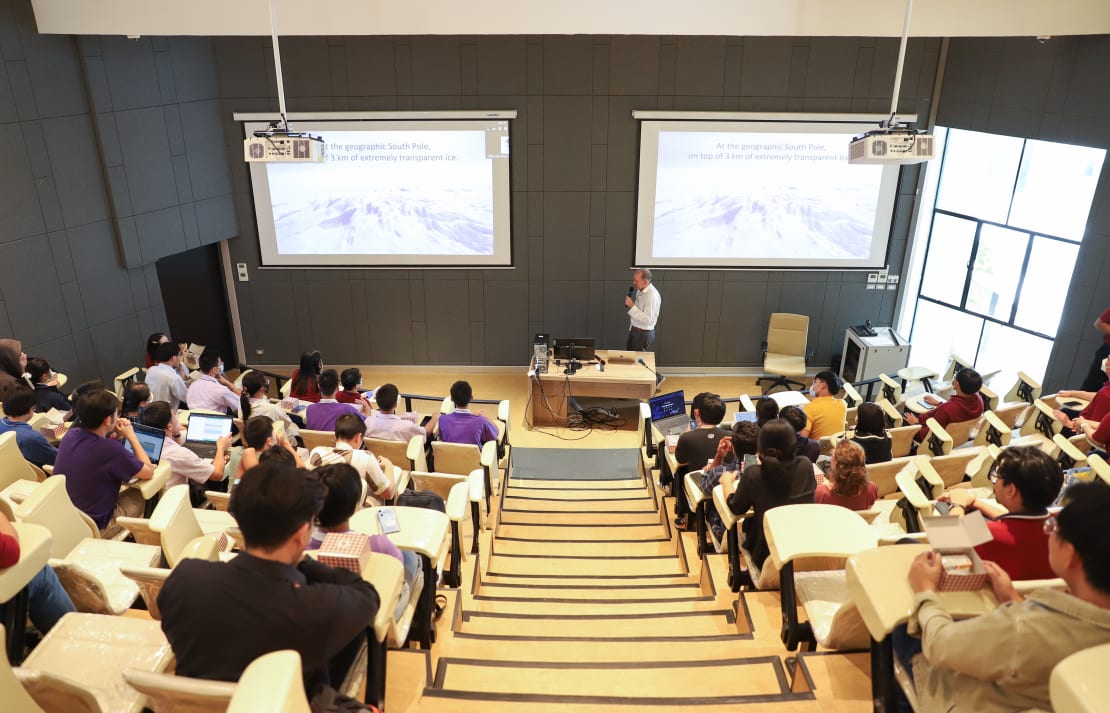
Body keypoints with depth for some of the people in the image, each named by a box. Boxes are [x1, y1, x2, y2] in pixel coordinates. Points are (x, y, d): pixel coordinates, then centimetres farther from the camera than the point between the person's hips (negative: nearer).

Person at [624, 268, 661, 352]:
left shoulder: (652, 295, -26)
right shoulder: (639, 290, 1)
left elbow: (647, 319, -29)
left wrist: (632, 306, -29)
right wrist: (630, 304, 2)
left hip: (644, 334, -9)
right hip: (634, 330, 9)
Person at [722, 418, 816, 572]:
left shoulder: (753, 474, -19)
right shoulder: (805, 465, -11)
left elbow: (736, 508, -2)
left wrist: (727, 481, 16)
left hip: (768, 554, -3)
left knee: (744, 524, 25)